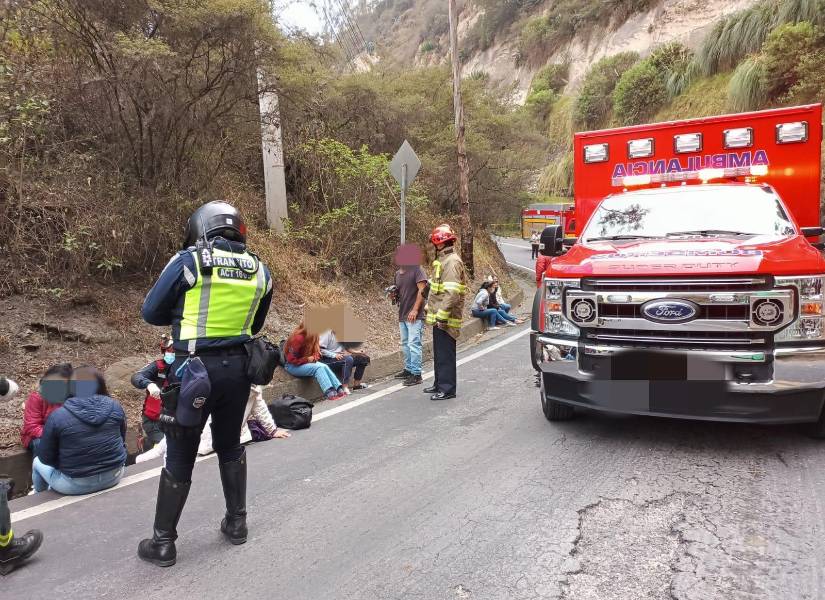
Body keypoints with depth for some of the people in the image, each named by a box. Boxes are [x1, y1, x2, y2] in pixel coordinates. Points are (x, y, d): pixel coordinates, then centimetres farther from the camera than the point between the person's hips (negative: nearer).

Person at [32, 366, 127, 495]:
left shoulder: (57, 416, -16)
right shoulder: (115, 406, -6)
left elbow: (45, 458, -8)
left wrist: (65, 463, 9)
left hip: (76, 485, -4)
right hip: (114, 476, 4)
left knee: (38, 462, 26)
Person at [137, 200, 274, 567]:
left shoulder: (188, 262, -10)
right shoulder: (260, 270, 3)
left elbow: (151, 313, -1)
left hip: (194, 367, -4)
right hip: (237, 366, 4)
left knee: (180, 455, 8)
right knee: (230, 445, 22)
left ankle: (163, 543, 20)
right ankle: (236, 522, 33)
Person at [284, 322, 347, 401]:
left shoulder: (313, 337, -1)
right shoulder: (298, 338, -25)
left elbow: (316, 351, 12)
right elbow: (291, 359, -22)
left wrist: (314, 358, -9)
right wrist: (307, 359, -21)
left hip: (308, 362, 7)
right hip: (293, 366, -7)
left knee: (325, 366, -17)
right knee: (318, 368, -28)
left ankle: (339, 389, -29)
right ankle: (329, 393, -40)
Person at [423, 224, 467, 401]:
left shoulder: (452, 262, -17)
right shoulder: (441, 260, 16)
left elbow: (452, 293, -24)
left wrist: (442, 315, -25)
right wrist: (429, 307, 24)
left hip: (445, 319, -10)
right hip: (438, 317, 10)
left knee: (445, 354, -4)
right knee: (439, 352, 18)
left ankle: (447, 389, 4)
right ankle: (440, 384, 29)